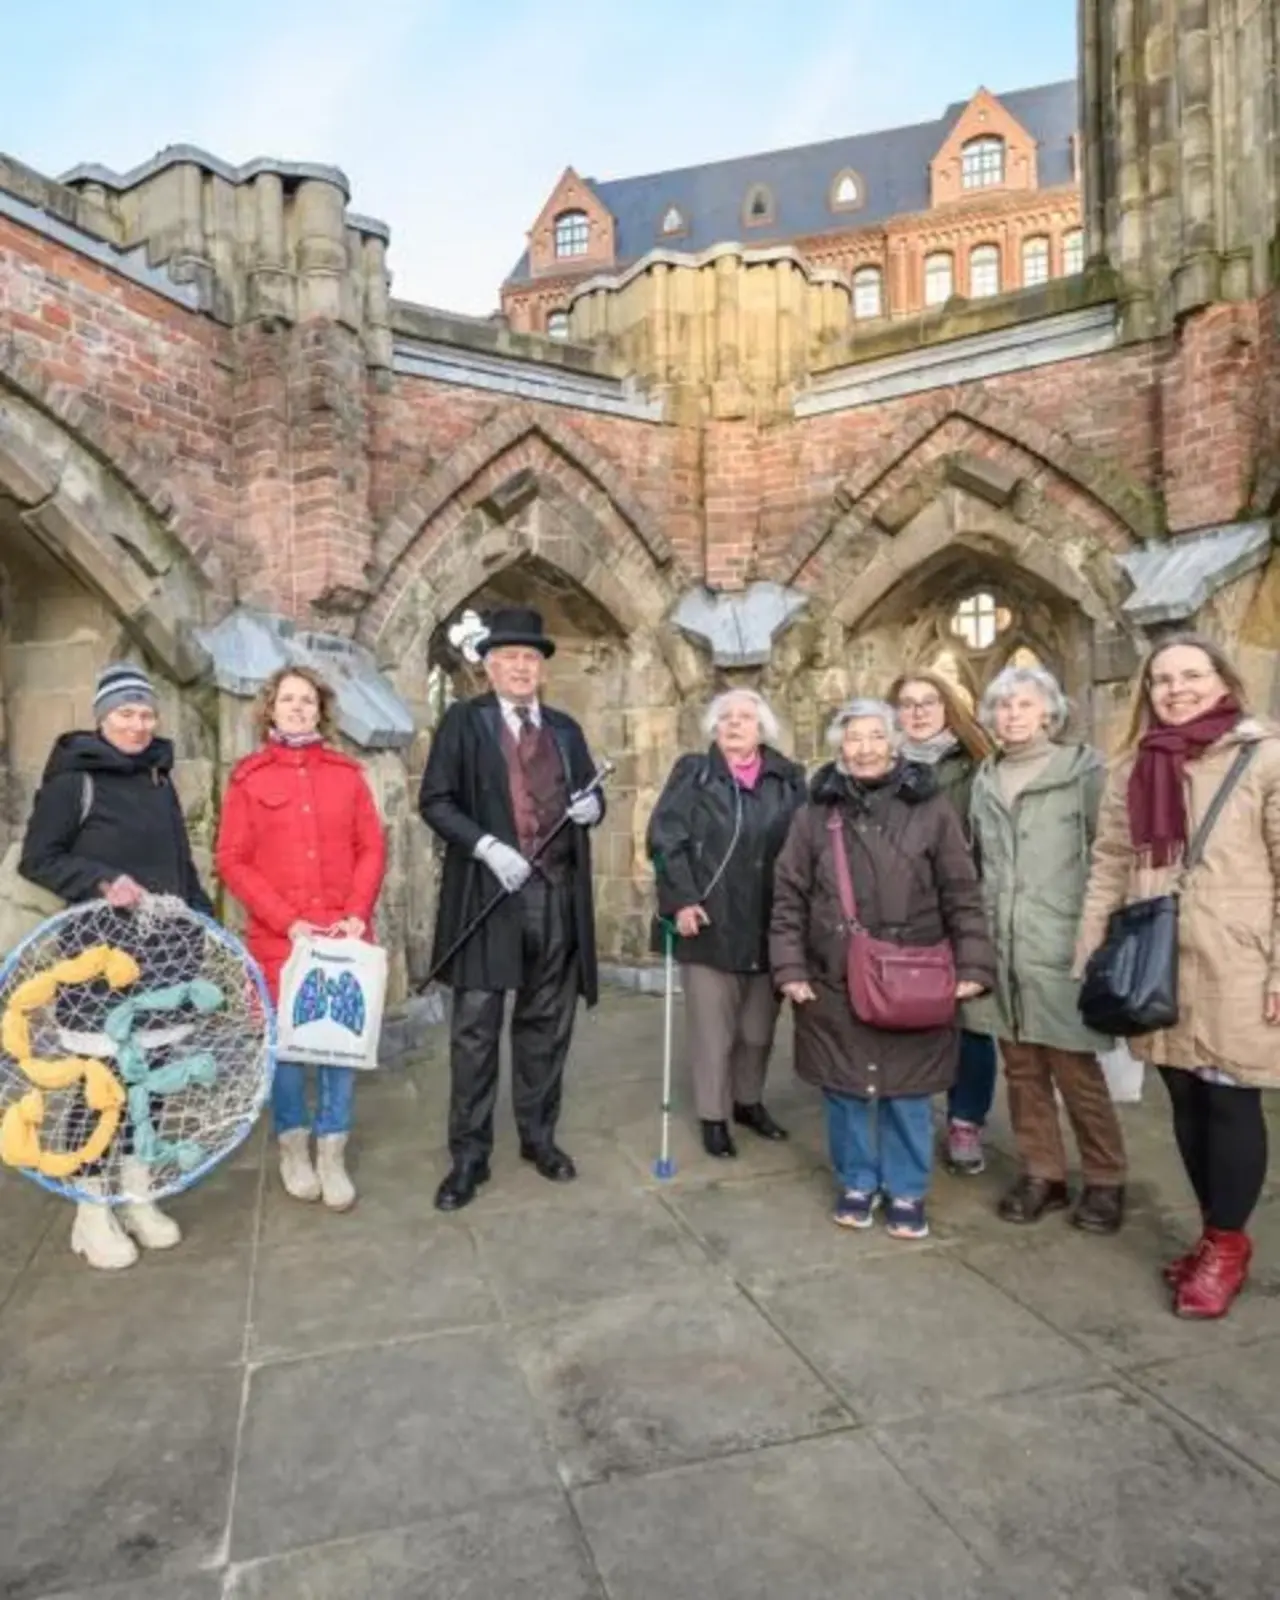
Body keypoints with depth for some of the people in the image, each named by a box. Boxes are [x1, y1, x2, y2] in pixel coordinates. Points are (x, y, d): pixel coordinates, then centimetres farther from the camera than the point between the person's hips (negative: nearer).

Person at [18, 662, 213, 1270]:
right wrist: (101, 881, -20)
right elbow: (36, 859, -7)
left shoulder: (159, 779, 12)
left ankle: (137, 1197, 25)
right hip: (98, 949, -5)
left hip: (160, 950, 6)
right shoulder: (72, 779, -5)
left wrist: (201, 923, 10)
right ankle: (91, 1212, 16)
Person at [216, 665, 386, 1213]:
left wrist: (357, 913, -8)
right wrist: (287, 921, -12)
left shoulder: (347, 772, 8)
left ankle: (332, 1155, 18)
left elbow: (372, 848, 5)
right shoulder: (248, 777, 2)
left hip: (343, 932, 2)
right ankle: (293, 1147, 27)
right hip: (278, 936, -1)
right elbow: (232, 861, -3)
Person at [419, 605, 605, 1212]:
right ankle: (469, 1157, 14)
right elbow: (435, 802, -6)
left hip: (557, 895, 4)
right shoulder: (464, 721, 1)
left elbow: (588, 800, 20)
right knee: (475, 1027, 1)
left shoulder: (566, 729, 14)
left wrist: (592, 807, -4)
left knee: (546, 1023, 13)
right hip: (488, 893, -4)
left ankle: (539, 1137, 28)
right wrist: (487, 846, -19)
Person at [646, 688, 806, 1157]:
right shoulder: (693, 774, 2)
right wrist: (680, 900, -16)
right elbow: (665, 839, -6)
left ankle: (749, 1101, 35)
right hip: (710, 924, -2)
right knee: (713, 1028, 6)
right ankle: (713, 1115, 22)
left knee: (760, 1026, 15)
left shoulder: (789, 779, 7)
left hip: (770, 927, 3)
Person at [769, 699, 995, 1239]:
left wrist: (973, 965, -7)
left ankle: (906, 1192, 28)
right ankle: (858, 1183, 32)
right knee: (845, 1089, 12)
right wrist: (790, 968, -3)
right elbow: (789, 896, 2)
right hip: (834, 982, 1)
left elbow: (962, 894, -1)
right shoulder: (815, 812, 2)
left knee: (907, 1092, 9)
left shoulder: (931, 808, -1)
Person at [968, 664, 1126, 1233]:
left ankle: (1104, 1181, 20)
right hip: (1000, 949, 5)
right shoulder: (985, 780, 12)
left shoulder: (1083, 769, -2)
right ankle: (1042, 1173, 26)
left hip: (1061, 948, -4)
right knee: (1022, 1068, 11)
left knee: (1075, 1069, 1)